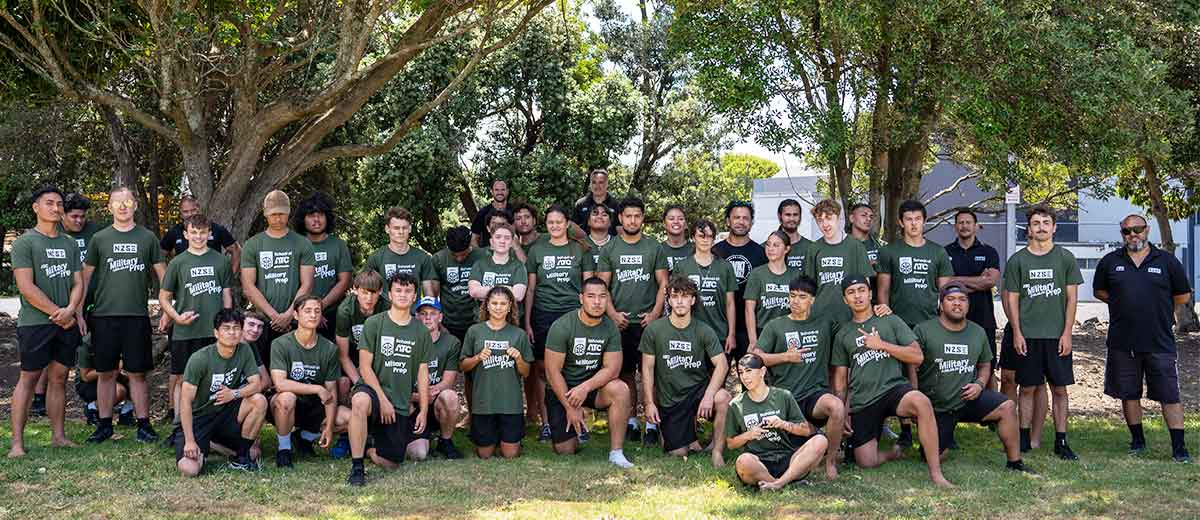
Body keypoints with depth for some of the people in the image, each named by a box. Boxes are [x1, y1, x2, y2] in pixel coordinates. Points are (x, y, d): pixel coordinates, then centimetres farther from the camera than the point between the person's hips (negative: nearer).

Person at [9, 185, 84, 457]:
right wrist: (58, 313, -12)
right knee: (28, 378, -3)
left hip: (66, 322, 5)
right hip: (35, 323, -5)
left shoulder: (69, 244, 14)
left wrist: (70, 310, -9)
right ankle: (17, 441, 0)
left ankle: (58, 435, 14)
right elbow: (26, 287, -12)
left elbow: (78, 282, 11)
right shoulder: (25, 242, -4)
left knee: (59, 378, 8)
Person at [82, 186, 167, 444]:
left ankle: (144, 424, 9)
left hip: (137, 316, -1)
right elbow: (85, 277, 10)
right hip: (104, 316, 1)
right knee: (106, 373, 7)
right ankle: (105, 424, 16)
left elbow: (162, 275, 8)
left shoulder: (147, 238, 6)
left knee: (137, 373, 3)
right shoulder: (99, 239, 7)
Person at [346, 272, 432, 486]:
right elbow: (365, 367, -6)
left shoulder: (421, 332, 7)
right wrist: (383, 399, -13)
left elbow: (423, 374, 9)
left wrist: (423, 411, 4)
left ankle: (366, 450, 32)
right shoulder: (374, 323, -2)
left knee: (391, 464, -3)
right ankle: (357, 467, -28)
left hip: (401, 404, 3)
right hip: (373, 389, -3)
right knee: (361, 401, -41)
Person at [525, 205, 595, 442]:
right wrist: (527, 322, 4)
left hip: (574, 313, -1)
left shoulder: (580, 249, 8)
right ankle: (545, 423, 7)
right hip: (543, 315, 1)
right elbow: (530, 289, 10)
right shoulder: (537, 250, 9)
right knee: (542, 369, 0)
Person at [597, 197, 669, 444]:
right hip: (620, 322, 1)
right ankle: (631, 422, 14)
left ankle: (652, 423, 1)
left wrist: (655, 313, -8)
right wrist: (613, 314, -6)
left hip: (648, 321, -1)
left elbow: (663, 284, 4)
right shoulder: (609, 249, 8)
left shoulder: (654, 248, 6)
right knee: (625, 373, 6)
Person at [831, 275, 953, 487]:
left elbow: (917, 357, 1)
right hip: (861, 402, 2)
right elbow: (840, 377, 16)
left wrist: (881, 344, -6)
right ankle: (894, 453, 25)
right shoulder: (843, 334, 15)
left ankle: (936, 474, -33)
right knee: (866, 462, -10)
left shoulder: (891, 321, 9)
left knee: (921, 402, -38)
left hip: (893, 388, -2)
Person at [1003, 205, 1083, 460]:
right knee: (1027, 388, 5)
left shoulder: (1065, 258, 5)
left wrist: (1067, 333, -4)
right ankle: (1024, 439, 13)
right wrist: (1017, 333, -3)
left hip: (1057, 336, 0)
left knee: (1059, 388, 3)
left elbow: (1072, 298, 4)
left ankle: (1061, 441, 9)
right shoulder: (1017, 260, 4)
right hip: (1027, 335, 0)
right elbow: (1012, 299, 5)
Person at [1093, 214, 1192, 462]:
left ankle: (1179, 447, 4)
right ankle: (1137, 440, 25)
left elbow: (1183, 296, 11)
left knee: (1170, 396, -2)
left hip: (1160, 342, -2)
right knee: (1129, 394, 10)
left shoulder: (1167, 261, 2)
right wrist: (1122, 304, 8)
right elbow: (1099, 291, 18)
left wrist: (1157, 308, 8)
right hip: (1122, 343, 2)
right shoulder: (1110, 262, 6)